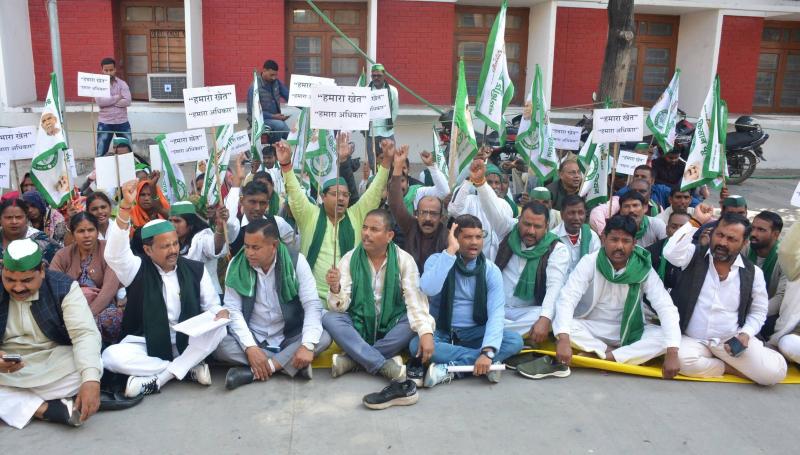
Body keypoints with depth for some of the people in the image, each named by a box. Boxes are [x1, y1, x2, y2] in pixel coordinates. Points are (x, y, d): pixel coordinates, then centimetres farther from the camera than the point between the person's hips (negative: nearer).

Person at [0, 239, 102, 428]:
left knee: (86, 369, -32)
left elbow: (85, 334, -21)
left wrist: (91, 380, -39)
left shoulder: (63, 288, -11)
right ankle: (45, 409, -30)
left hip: (54, 361, -1)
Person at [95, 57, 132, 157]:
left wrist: (108, 101, -13)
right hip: (105, 123, -1)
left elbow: (127, 101, -12)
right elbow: (99, 101, -15)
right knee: (100, 153, 3)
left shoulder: (122, 84, 2)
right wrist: (117, 97, -13)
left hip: (122, 122, 1)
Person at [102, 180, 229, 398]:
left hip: (187, 342, 1)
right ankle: (189, 367, -23)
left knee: (218, 328, -26)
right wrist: (126, 207, -38)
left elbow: (211, 305, 7)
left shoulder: (195, 269, 3)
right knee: (112, 356, -29)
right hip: (147, 344, -1)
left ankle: (158, 378, -25)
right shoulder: (138, 270, -5)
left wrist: (219, 312, -20)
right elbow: (114, 254, -26)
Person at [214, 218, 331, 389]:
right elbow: (233, 310, -10)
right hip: (252, 339, 1)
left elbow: (313, 305, -14)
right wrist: (250, 348, -25)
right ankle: (292, 364, -26)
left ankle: (252, 372, -28)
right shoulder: (236, 265, -7)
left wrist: (307, 345, -29)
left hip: (289, 339, 0)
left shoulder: (296, 261, -11)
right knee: (219, 345, -28)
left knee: (323, 338, -27)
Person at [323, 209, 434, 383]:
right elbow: (340, 307, -10)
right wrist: (335, 289, -33)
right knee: (329, 318, -25)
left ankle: (353, 359, -24)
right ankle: (385, 365, -32)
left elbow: (416, 300, -19)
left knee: (415, 322, -28)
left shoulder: (404, 260, -8)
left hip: (392, 328, 0)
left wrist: (426, 332, -36)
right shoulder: (349, 259, -5)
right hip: (357, 328, 1)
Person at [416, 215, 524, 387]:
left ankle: (448, 369, -28)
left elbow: (496, 313, -17)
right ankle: (482, 363, -29)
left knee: (515, 340, -24)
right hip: (442, 332, -1)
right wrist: (450, 251, -29)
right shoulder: (437, 260, -8)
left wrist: (488, 351, -32)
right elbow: (428, 290, -30)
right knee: (417, 344, -33)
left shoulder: (491, 270, -5)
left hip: (474, 333, 2)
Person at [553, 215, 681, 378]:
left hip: (629, 331, 1)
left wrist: (672, 353, -35)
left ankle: (608, 358, -25)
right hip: (593, 328, -1)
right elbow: (567, 298, -25)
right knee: (558, 325, -30)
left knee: (665, 337, -25)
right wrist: (563, 339, -41)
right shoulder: (590, 262, -16)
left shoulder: (644, 270, -13)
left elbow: (666, 308, -21)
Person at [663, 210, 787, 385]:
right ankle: (731, 368, -6)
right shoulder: (695, 256, -2)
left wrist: (745, 335, -8)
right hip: (693, 340, -1)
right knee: (683, 360, -34)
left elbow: (758, 312, 11)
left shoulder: (753, 272, 2)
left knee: (774, 371, -22)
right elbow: (671, 252, -25)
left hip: (732, 340, 1)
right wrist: (695, 222, -17)